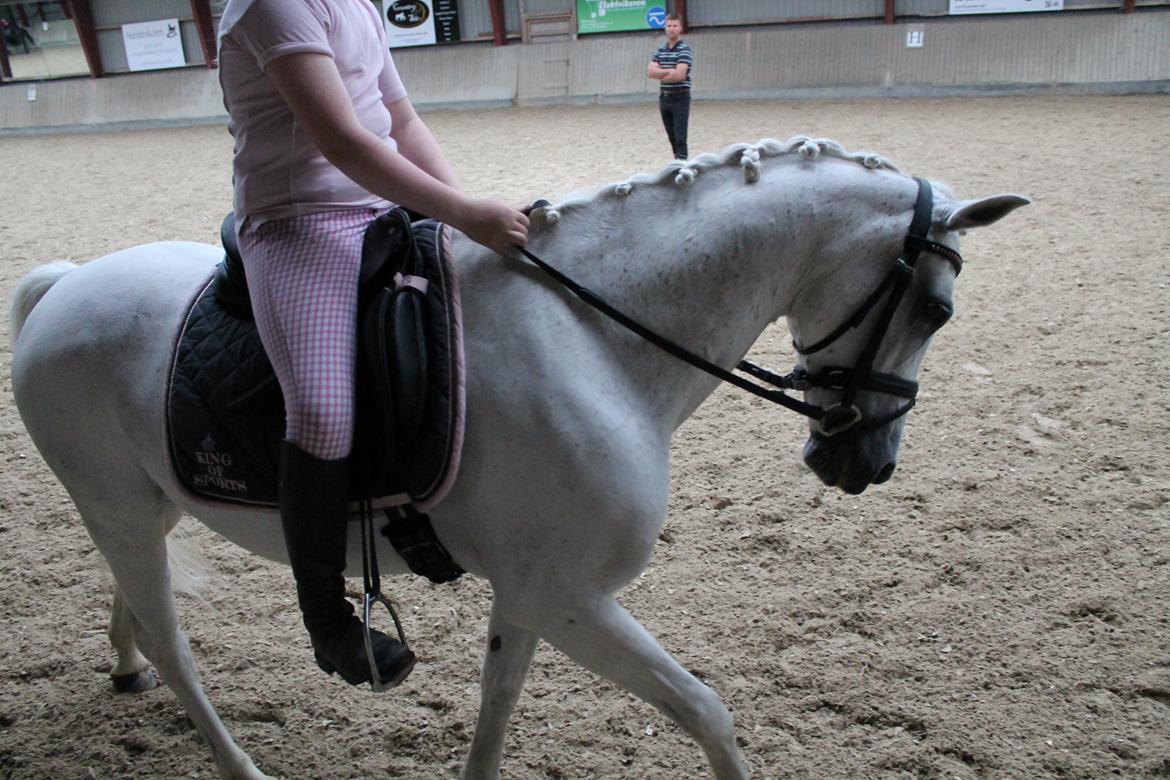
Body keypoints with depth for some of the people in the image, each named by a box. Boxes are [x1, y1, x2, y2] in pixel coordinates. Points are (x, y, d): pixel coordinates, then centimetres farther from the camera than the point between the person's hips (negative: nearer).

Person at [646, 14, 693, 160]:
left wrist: (660, 75, -5)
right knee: (672, 136, 13)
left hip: (680, 98, -6)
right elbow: (650, 72, -1)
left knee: (680, 137, -9)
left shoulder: (684, 50, -9)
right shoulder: (660, 50, 10)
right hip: (664, 97, 6)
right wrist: (670, 71, -13)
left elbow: (679, 75, -19)